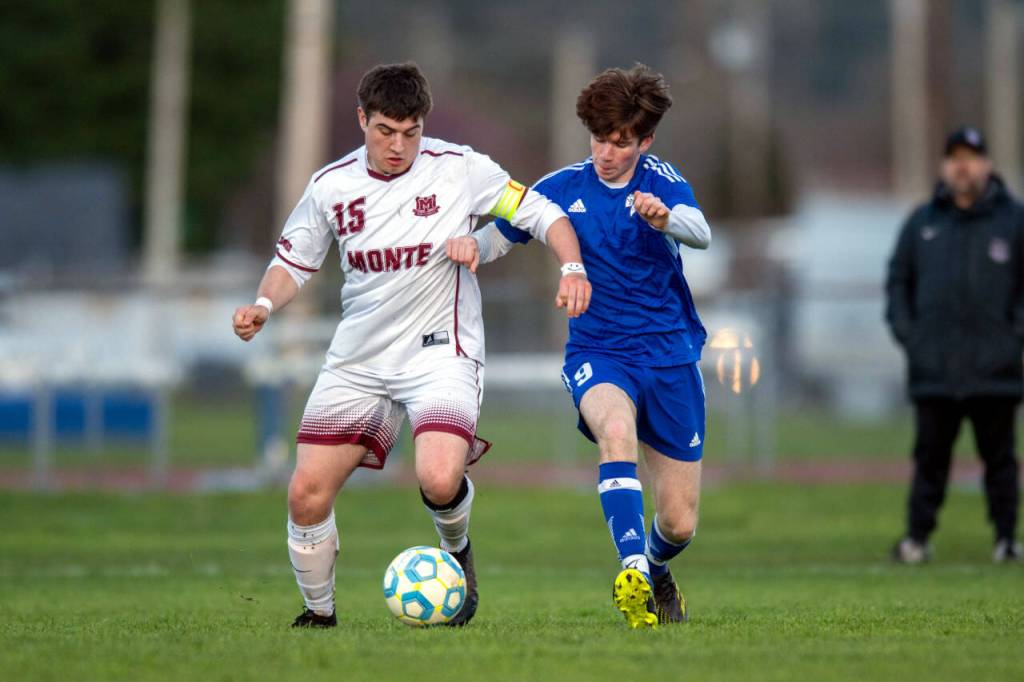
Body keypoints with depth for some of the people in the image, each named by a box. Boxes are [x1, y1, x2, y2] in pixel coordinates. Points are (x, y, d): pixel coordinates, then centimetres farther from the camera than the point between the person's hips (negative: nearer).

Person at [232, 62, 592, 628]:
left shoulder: (459, 169, -9)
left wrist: (571, 267, -19)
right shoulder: (330, 186, -1)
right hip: (357, 362, 3)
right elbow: (293, 262, 12)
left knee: (440, 480, -27)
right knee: (306, 493, -5)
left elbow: (541, 214, -2)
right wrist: (264, 304, -8)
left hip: (440, 352, -3)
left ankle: (457, 550, 9)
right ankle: (319, 611, 20)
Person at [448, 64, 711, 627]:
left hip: (671, 354, 1)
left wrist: (663, 217, -45)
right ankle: (632, 574, -46)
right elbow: (499, 235, 8)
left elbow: (700, 233, -22)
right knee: (617, 429, -39)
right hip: (597, 353, -1)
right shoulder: (563, 188, 0)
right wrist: (472, 245, -16)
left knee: (679, 524, 2)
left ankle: (654, 569, 39)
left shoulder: (660, 179, -3)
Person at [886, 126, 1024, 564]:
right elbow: (898, 281, 16)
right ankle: (917, 536, 4)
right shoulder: (921, 223, 12)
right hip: (933, 367, 2)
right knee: (930, 457, 2)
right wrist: (906, 333, 4)